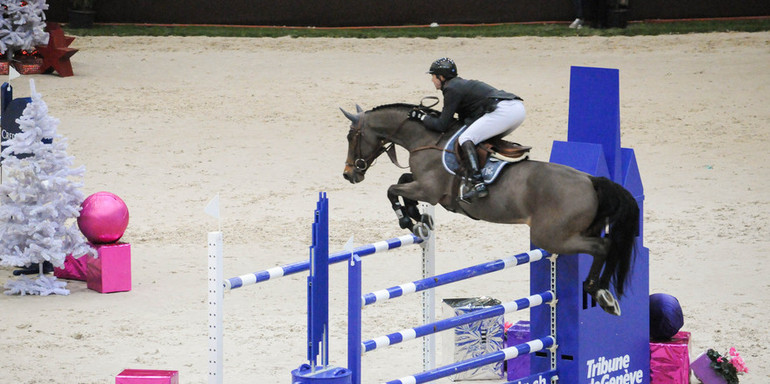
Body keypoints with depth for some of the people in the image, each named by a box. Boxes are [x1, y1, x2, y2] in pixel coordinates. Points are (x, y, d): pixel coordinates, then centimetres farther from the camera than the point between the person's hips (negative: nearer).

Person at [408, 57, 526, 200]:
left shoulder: (451, 89, -1)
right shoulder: (461, 84, 27)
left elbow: (441, 126, -3)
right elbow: (465, 120, 31)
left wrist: (422, 116, 12)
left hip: (503, 110, -10)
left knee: (465, 139, -13)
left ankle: (478, 184, -26)